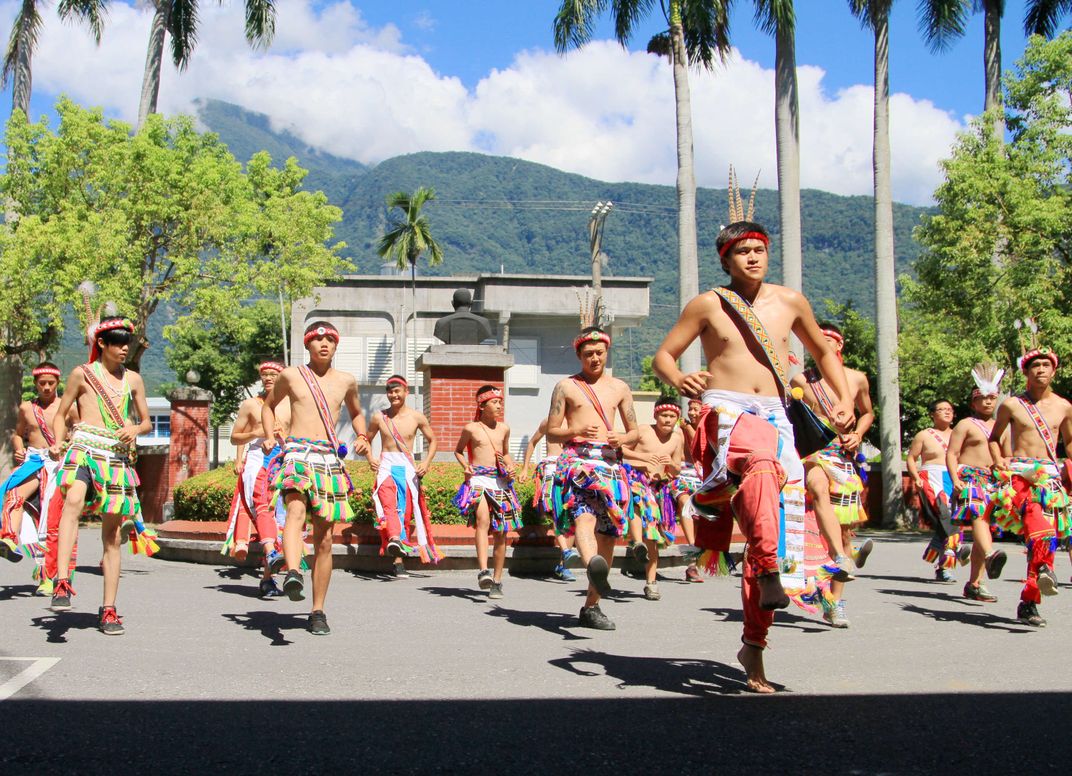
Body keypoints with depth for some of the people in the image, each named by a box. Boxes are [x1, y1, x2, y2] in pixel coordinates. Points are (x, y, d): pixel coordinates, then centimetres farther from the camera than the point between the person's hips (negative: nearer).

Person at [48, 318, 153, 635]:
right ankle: (62, 583, -42)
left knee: (112, 533, 4)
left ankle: (108, 609, 11)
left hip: (118, 457, 3)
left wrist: (135, 429, -3)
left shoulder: (133, 379, 15)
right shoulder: (82, 374, 6)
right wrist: (58, 443, -6)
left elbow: (147, 422, 19)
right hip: (84, 450, -3)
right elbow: (60, 414, 12)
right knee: (74, 500, -35)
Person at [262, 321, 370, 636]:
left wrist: (362, 437, 12)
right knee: (297, 509, -34)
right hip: (298, 453, -3)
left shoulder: (346, 381, 14)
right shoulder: (291, 376, 9)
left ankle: (318, 611, 13)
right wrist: (270, 436, 9)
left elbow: (356, 413, 31)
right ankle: (293, 574, -56)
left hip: (330, 459, 3)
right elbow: (269, 405, 25)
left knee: (324, 540, 3)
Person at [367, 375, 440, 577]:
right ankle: (394, 540, -50)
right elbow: (368, 440, 20)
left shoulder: (417, 417, 5)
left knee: (405, 511, -2)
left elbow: (432, 441, 15)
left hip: (408, 468, 1)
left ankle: (398, 560, 5)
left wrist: (426, 462, 0)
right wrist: (370, 458, 1)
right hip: (385, 466, -1)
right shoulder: (379, 417, 7)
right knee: (388, 502, -28)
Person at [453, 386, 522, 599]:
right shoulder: (470, 428, 3)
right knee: (483, 519, -28)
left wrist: (511, 466, 8)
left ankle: (497, 580, 13)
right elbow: (458, 451, 17)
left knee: (500, 532, 3)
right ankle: (483, 571, -37)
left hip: (500, 481, 4)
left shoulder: (504, 429, 13)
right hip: (478, 479, -4)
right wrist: (465, 466, -1)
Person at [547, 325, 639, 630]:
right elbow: (551, 433, 10)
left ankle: (591, 606, 9)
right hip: (577, 458, -4)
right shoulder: (566, 386, 11)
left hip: (611, 462, 4)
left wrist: (622, 438, -2)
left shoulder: (620, 388, 19)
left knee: (607, 533, 0)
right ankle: (593, 564, -62)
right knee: (585, 513, -32)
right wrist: (576, 430, -10)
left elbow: (635, 432, 21)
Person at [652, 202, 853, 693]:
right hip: (725, 410, -4)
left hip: (775, 417, 4)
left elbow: (822, 351, 27)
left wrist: (844, 397, 13)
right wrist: (679, 380, -17)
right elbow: (662, 356, 5)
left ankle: (753, 645, 9)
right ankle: (768, 573, -47)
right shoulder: (709, 304, 4)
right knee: (760, 464, -40)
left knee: (774, 519, -2)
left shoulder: (789, 302, 13)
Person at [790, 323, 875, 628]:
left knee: (844, 530, 3)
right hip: (812, 453, -3)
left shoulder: (857, 379, 9)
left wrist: (857, 435, 5)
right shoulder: (800, 381, 5)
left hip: (845, 457, 3)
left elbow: (867, 413, 24)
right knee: (819, 488, -39)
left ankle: (835, 603, 14)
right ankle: (843, 559, -53)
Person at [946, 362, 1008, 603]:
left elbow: (1007, 458, 27)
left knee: (982, 528, 3)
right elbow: (951, 454, -4)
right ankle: (990, 556, -58)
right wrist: (955, 479, -16)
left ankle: (974, 583, 6)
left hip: (994, 481, 6)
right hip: (970, 477, -6)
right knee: (978, 515, -31)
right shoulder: (966, 425, 4)